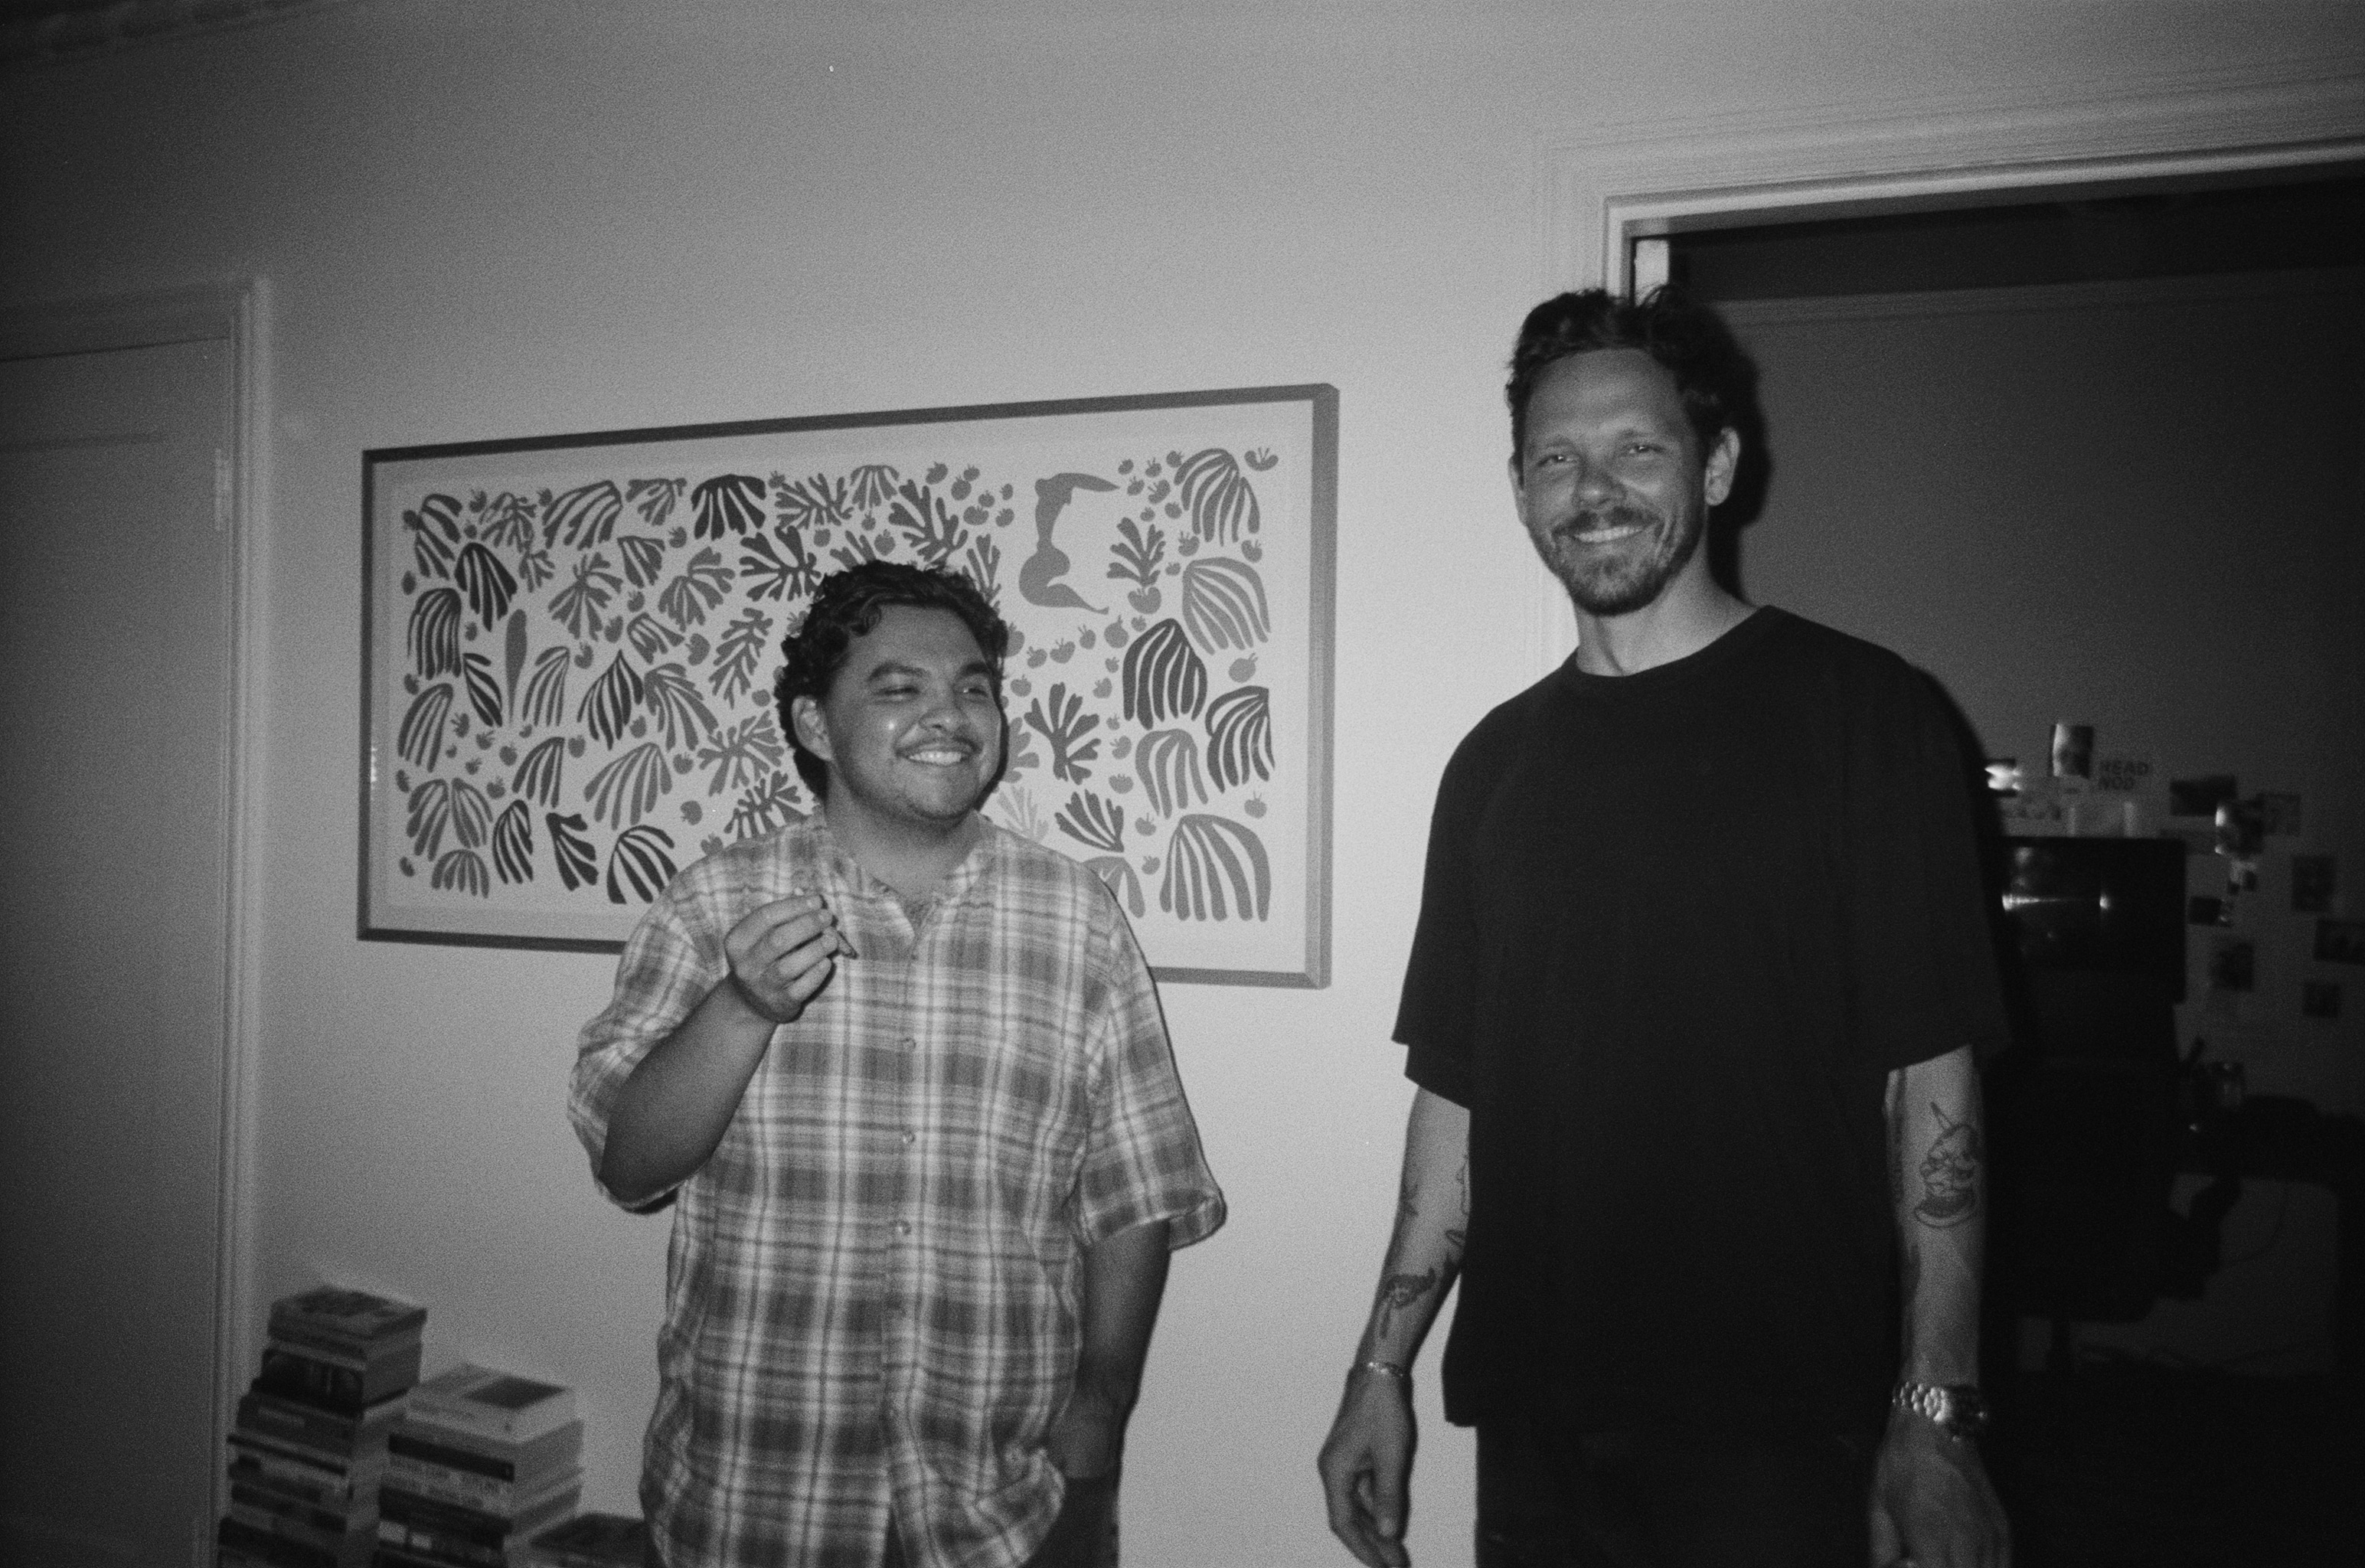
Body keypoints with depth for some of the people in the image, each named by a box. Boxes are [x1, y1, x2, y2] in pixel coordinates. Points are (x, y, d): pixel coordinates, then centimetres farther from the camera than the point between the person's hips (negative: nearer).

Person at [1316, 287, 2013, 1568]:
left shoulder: (1863, 715, -6)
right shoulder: (1495, 762, 6)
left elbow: (1930, 1079, -8)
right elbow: (1457, 1089, 8)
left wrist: (1934, 1415, -13)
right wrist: (1382, 1368, 7)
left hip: (1785, 1429, -4)